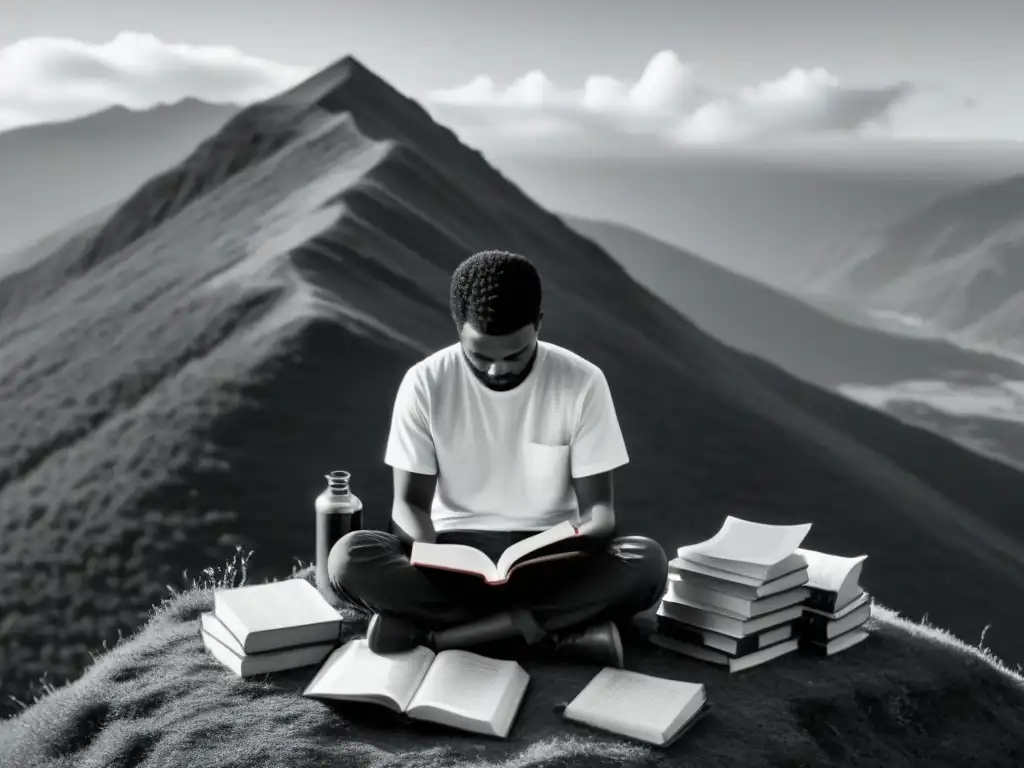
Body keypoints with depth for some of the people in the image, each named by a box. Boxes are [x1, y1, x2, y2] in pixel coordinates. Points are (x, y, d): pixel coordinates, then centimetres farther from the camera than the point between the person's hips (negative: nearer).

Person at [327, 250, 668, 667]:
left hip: (550, 557, 0)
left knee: (647, 562, -31)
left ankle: (428, 630, -27)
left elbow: (597, 506, -7)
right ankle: (569, 627, -28)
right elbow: (411, 502, -6)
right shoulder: (425, 382, -8)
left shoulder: (582, 382, -10)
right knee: (349, 558, -28)